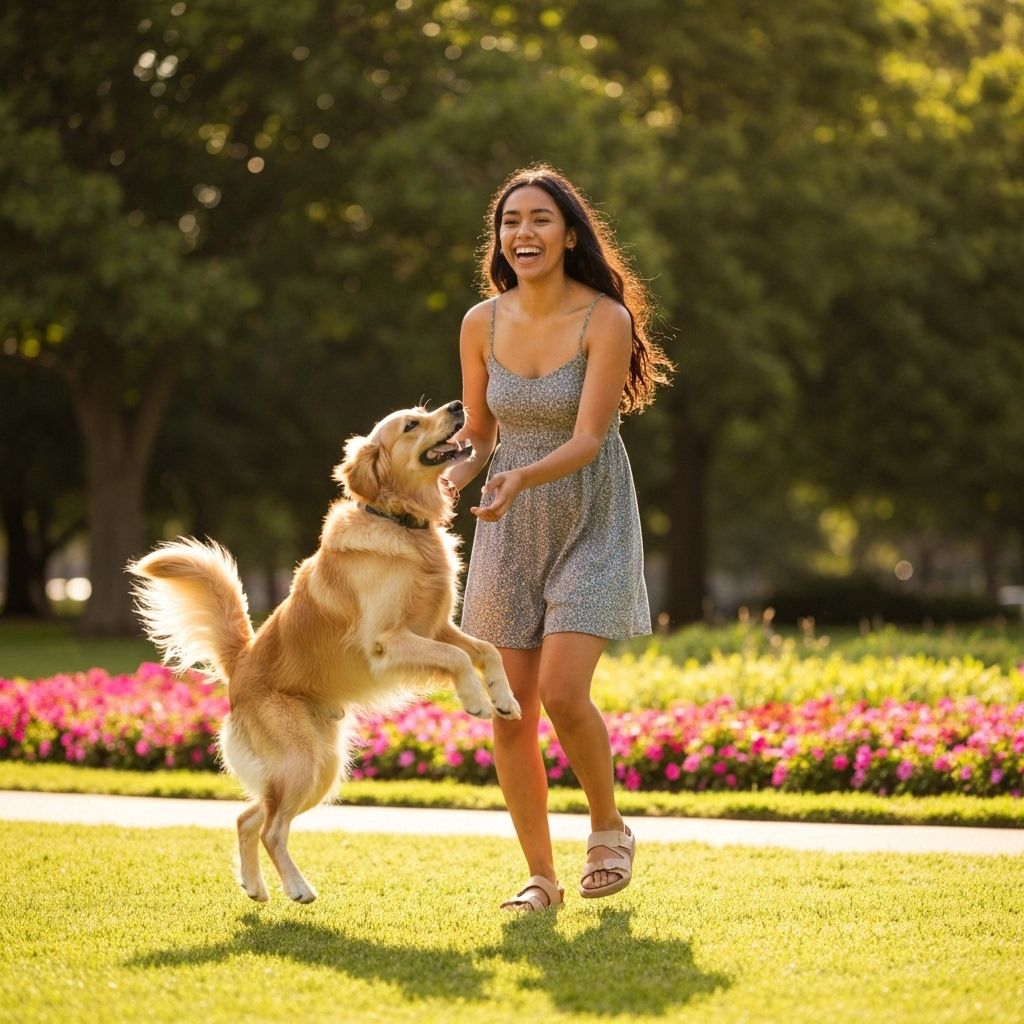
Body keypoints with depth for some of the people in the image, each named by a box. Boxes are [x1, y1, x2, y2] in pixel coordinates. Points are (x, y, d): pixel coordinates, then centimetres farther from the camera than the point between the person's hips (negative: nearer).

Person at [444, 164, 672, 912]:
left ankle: (609, 829, 11)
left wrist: (522, 480, -37)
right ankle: (541, 876, 15)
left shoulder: (606, 320, -16)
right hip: (511, 528, 4)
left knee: (562, 694, -17)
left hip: (590, 523, -4)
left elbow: (588, 439, -21)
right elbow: (478, 433, 6)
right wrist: (451, 480, -14)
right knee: (510, 709, 1)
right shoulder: (483, 323, -3)